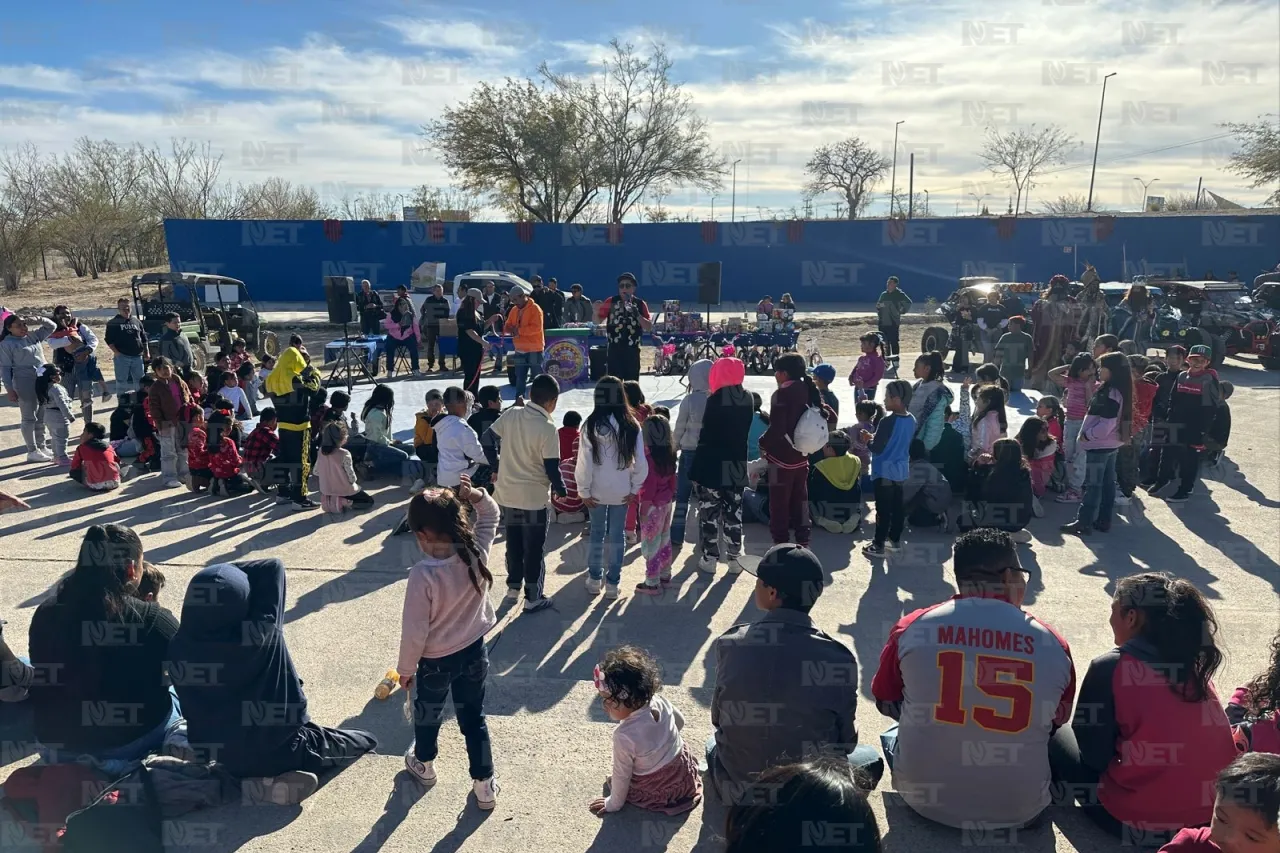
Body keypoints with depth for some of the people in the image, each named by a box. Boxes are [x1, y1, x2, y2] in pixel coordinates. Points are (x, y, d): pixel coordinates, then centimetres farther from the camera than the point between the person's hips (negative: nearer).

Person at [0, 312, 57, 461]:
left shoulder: (33, 335, 9)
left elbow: (52, 326, 16)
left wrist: (38, 320, -4)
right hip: (25, 385, -6)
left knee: (41, 417, 14)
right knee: (29, 418, 1)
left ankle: (41, 447, 26)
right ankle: (32, 452, 8)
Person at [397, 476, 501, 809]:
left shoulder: (423, 573, -30)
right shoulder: (477, 552, -18)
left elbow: (414, 630, -21)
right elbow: (491, 515, 3)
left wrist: (405, 668, -5)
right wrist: (474, 495, -16)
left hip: (436, 660, -3)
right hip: (475, 651, 3)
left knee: (428, 712, 26)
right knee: (473, 717, 19)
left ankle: (424, 763, 52)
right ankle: (484, 785, 27)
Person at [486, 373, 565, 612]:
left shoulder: (510, 414, -3)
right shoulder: (547, 429, -19)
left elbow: (487, 442, 3)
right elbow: (552, 469, -18)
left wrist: (497, 469, 16)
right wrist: (562, 490, 0)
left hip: (507, 492, 6)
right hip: (533, 497, -6)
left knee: (513, 541, 22)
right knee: (534, 548, 8)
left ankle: (513, 586, 36)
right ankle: (533, 598, 16)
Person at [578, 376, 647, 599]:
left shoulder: (591, 425, -12)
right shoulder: (631, 425, -9)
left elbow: (584, 461, -10)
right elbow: (640, 461, -6)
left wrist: (584, 491, -1)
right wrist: (636, 488, 5)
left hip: (597, 490, 0)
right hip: (622, 491, 0)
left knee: (597, 533, 16)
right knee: (616, 535, 10)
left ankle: (594, 579, 24)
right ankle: (612, 582, 16)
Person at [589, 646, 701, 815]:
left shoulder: (624, 736, -37)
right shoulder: (660, 701, -21)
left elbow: (621, 776, -21)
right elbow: (680, 722, 2)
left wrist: (613, 804, -2)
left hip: (657, 792, -5)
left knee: (614, 779, 19)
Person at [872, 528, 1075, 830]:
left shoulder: (912, 627, -11)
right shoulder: (1053, 644, -9)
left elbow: (886, 703, 6)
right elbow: (1057, 721, 10)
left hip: (925, 798, -1)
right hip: (1020, 807, 2)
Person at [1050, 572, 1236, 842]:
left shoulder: (1110, 667, -14)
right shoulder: (1194, 663, 4)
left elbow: (1094, 757, -9)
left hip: (1142, 821, -6)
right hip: (1213, 813, 7)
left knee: (1054, 732, 15)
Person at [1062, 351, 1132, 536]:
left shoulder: (1111, 393, -22)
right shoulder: (1114, 390, 9)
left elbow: (1106, 425, -25)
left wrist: (1087, 435, -13)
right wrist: (1089, 434, 11)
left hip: (1100, 445, -10)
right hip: (1110, 444, 10)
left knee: (1093, 485, -4)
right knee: (1107, 483, 13)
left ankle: (1084, 522, 0)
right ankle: (1103, 520, 21)